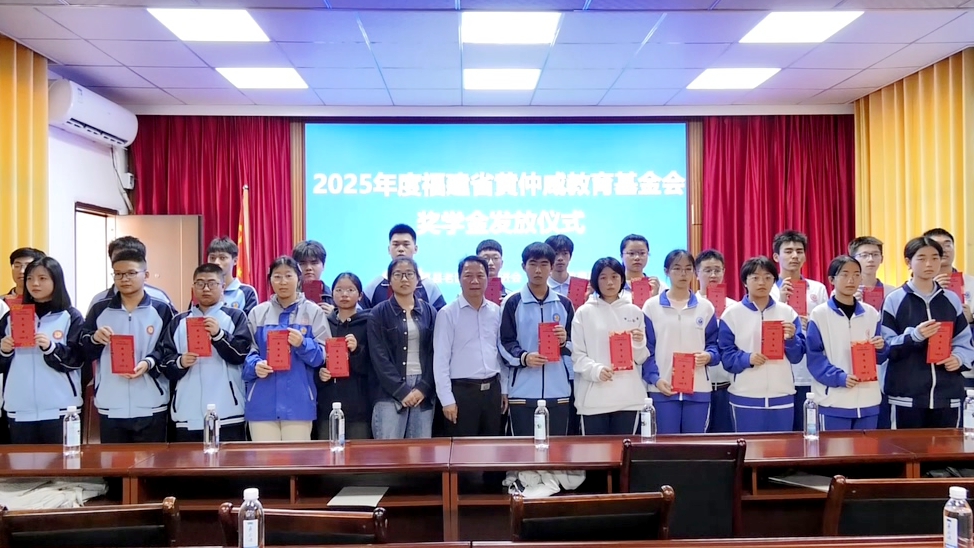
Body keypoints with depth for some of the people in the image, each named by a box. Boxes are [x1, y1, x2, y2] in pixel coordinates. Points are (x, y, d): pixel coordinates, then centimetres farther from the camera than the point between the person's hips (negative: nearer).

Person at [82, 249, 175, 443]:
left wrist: (150, 363, -17)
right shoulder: (99, 309, 9)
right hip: (110, 407, 2)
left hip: (151, 407, -2)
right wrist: (94, 339, -11)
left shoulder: (162, 310, 2)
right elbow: (82, 352, 10)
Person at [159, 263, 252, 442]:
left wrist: (219, 334, -18)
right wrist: (180, 362, -10)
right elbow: (165, 361, 11)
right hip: (187, 414, 3)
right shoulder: (179, 321, 15)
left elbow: (242, 354, -5)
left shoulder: (235, 316, 6)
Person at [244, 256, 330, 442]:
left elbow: (324, 356, 0)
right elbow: (247, 353, 10)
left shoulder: (313, 312, 3)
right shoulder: (258, 313, 10)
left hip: (298, 402, -1)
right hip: (262, 402, 2)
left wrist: (303, 345, -18)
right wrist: (255, 365, -12)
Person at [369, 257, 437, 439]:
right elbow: (379, 357, -3)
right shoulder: (379, 313, 4)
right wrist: (401, 391, -10)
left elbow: (435, 354, 6)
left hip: (423, 392, 2)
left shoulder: (429, 312, 12)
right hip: (390, 393, -2)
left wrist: (424, 388, -7)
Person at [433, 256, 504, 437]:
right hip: (462, 390, -4)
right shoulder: (448, 313, -7)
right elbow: (440, 359, -8)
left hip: (492, 389, 5)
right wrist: (447, 399, -11)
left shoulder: (496, 312, 7)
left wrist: (504, 389, 11)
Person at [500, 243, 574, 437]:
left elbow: (575, 344, 14)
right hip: (523, 391, -2)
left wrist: (564, 342, -8)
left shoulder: (564, 304, 12)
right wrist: (523, 357, -18)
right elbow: (505, 343, 1)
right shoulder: (513, 303, 4)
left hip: (558, 391, 3)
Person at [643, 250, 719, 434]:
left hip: (698, 389, 2)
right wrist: (654, 378, -12)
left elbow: (714, 343, 12)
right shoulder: (651, 306, 2)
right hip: (663, 389, -2)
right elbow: (646, 348, 0)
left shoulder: (706, 307, 9)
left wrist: (709, 355, -11)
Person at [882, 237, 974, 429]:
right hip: (907, 396, -3)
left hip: (947, 395, 3)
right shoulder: (894, 300, -1)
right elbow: (885, 347, -4)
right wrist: (914, 336, -20)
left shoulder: (952, 300, 10)